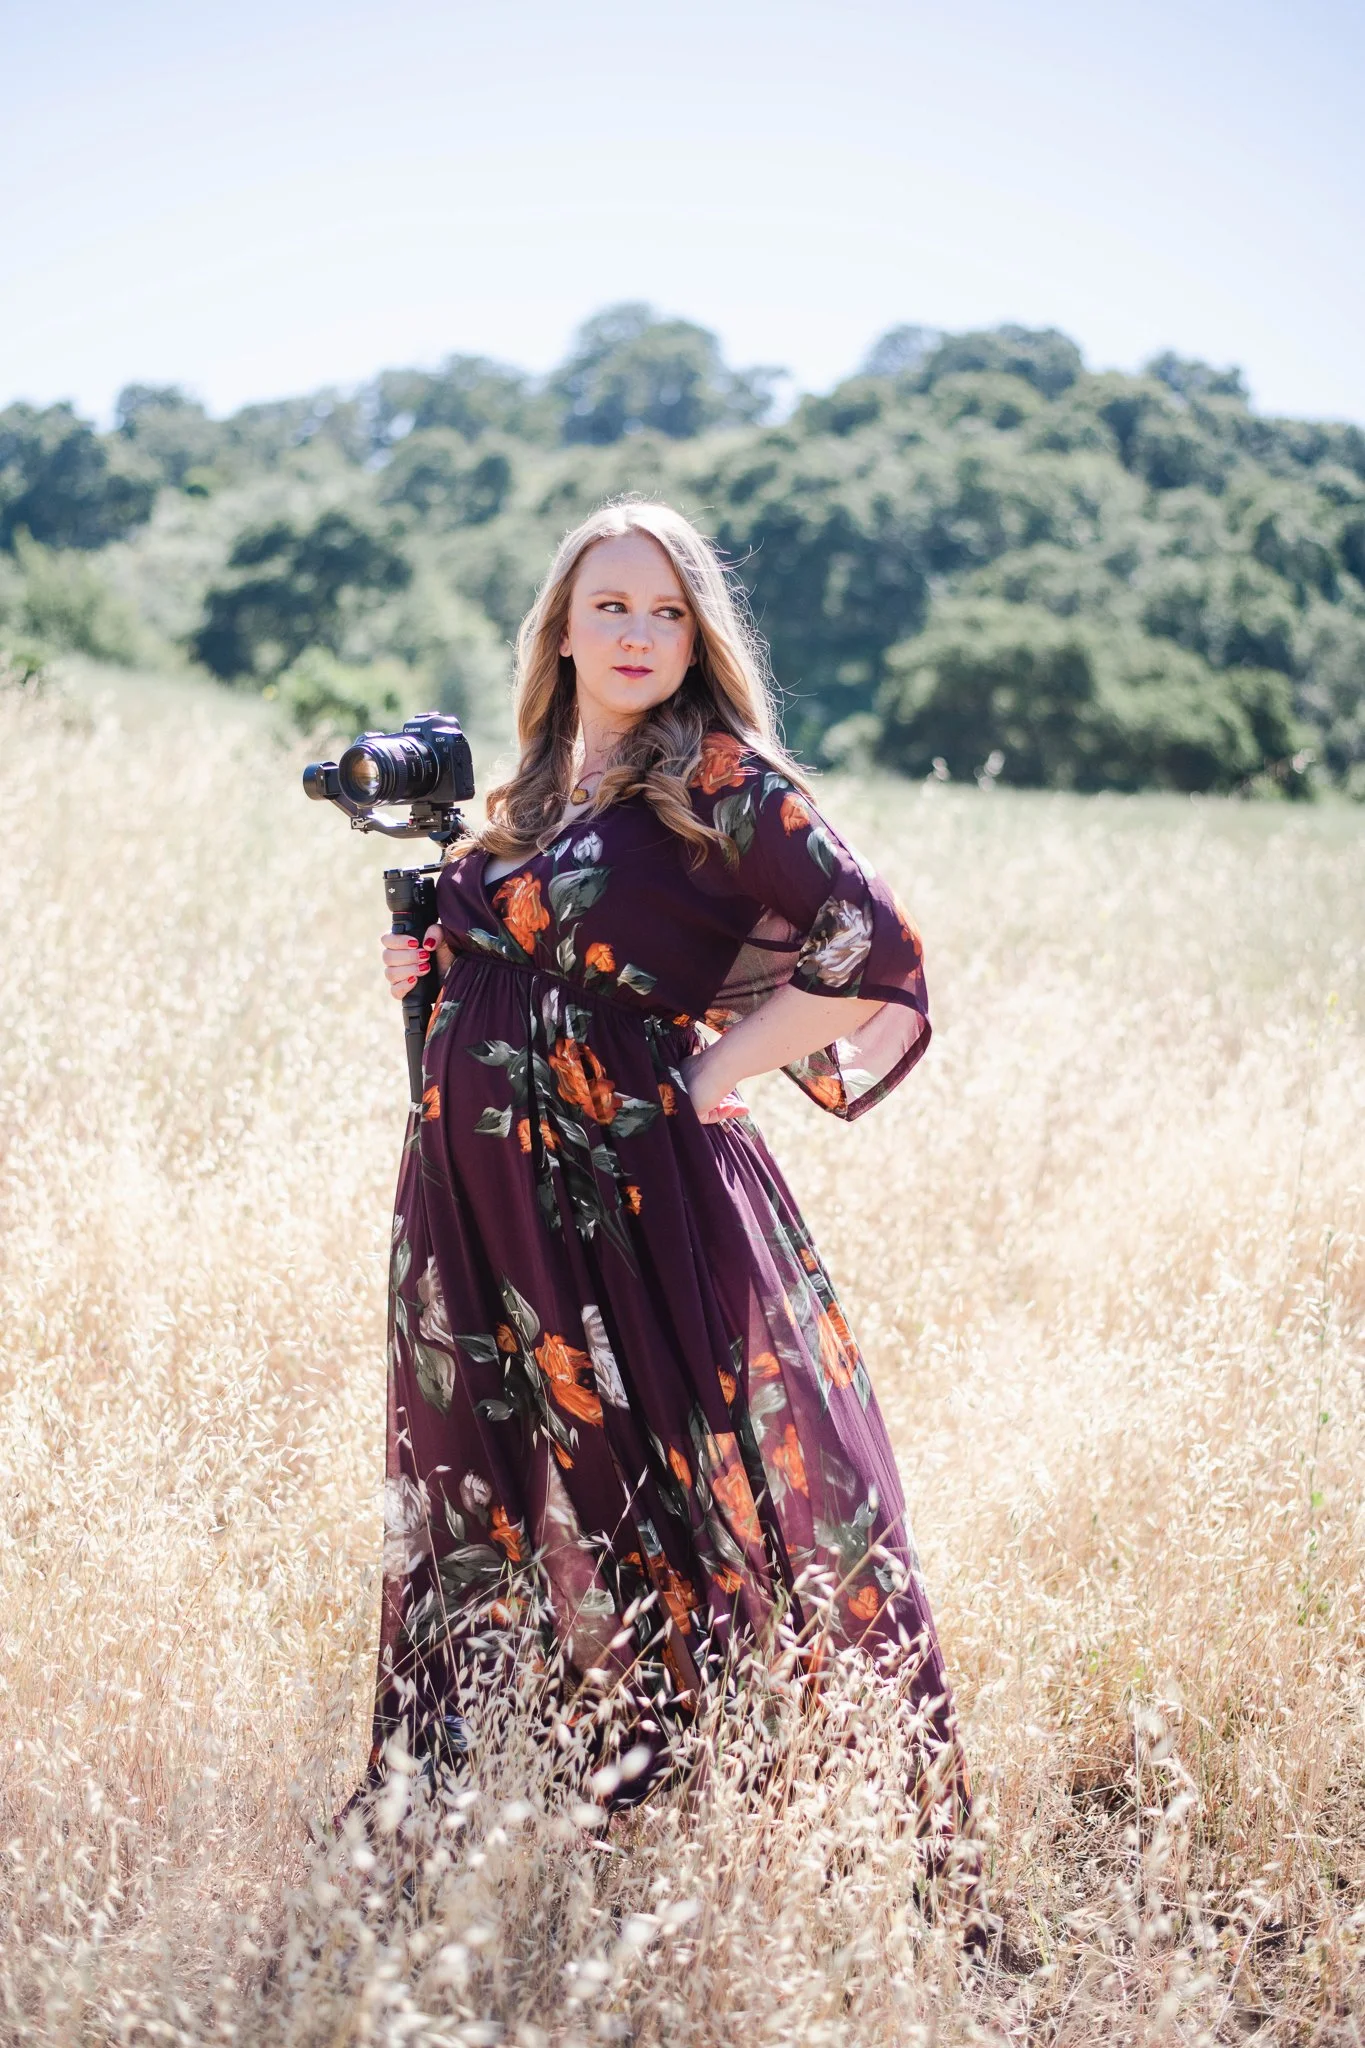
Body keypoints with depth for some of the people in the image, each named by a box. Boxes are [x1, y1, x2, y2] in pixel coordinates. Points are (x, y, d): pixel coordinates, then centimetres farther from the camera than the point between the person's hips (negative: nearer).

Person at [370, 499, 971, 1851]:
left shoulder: (720, 781, -5)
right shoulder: (530, 797, 15)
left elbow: (875, 956, -12)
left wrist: (709, 1071, -10)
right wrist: (434, 965, 6)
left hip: (636, 1192, -7)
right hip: (481, 1193, 7)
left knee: (679, 1494, -3)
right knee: (486, 1504, 14)